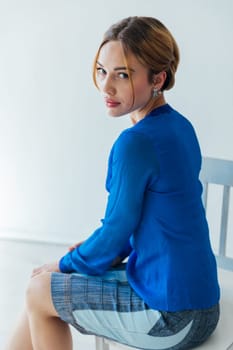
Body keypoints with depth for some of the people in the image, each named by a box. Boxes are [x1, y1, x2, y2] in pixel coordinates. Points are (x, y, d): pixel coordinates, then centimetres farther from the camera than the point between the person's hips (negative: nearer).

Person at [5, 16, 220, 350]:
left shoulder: (136, 142, -24)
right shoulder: (180, 126, 3)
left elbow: (116, 233, -14)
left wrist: (65, 265, 4)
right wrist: (90, 250, 10)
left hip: (172, 315, -8)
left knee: (39, 293, 10)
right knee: (45, 285, 18)